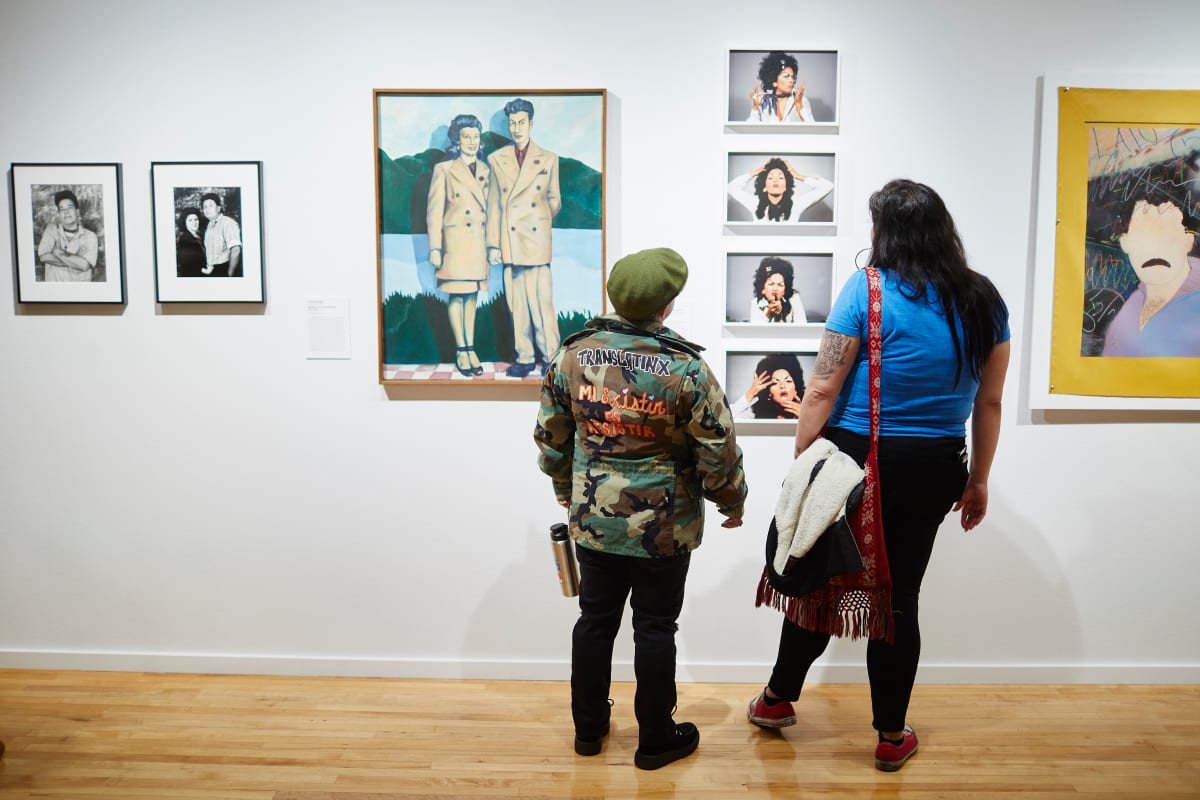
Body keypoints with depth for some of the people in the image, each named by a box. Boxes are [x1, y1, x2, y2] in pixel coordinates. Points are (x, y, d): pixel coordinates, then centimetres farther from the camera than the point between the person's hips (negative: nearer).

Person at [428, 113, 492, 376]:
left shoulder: (485, 170, 12)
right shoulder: (444, 170, -1)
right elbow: (434, 211, -4)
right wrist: (435, 248, -11)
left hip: (479, 243, 4)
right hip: (456, 241, -4)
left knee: (472, 296, 8)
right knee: (457, 296, -1)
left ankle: (470, 349, 13)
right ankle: (461, 351, 7)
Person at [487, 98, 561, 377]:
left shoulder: (548, 159, 7)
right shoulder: (497, 159, 10)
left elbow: (554, 200, 15)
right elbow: (493, 205, 7)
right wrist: (493, 244, 2)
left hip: (536, 240, -2)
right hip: (510, 240, 2)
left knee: (542, 301, -5)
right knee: (517, 303, 5)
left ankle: (551, 357, 4)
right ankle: (524, 358, 13)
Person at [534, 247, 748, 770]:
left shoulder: (572, 355, -7)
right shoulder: (685, 369, -18)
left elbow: (551, 438, 4)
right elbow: (718, 452, -11)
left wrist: (565, 488, 21)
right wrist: (733, 503, 7)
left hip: (592, 519, 3)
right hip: (664, 527, -3)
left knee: (595, 620, 17)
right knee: (654, 629, 11)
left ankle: (588, 727, 33)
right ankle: (655, 740, 26)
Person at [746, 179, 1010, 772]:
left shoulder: (868, 289, -11)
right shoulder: (984, 301, 3)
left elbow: (823, 390, -13)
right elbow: (989, 402, 8)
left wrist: (801, 463, -3)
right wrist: (978, 480, 17)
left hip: (858, 457, -3)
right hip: (934, 470, 3)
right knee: (900, 595, 13)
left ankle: (779, 698, 33)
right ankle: (891, 737, 26)